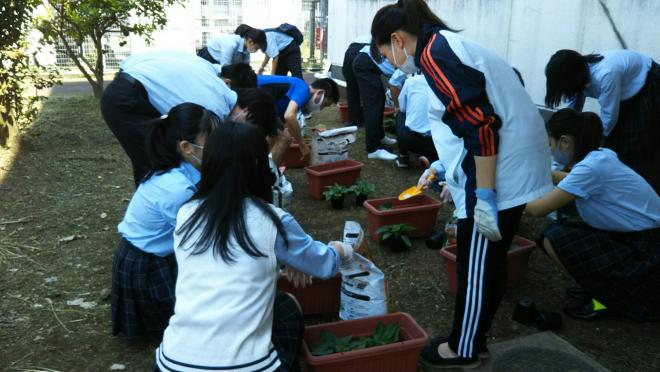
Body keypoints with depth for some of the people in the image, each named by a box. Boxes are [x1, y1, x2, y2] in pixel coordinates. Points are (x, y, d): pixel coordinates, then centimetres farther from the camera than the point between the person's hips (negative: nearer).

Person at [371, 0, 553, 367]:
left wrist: (484, 197, -22)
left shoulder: (434, 54, -15)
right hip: (512, 170, 10)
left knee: (477, 267, 5)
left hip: (499, 175, -10)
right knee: (489, 262, 18)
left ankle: (463, 350, 22)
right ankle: (473, 340, 33)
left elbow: (481, 125, -23)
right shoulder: (449, 45, 16)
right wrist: (444, 167, 30)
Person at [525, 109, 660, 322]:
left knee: (555, 239, -15)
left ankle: (609, 299, 1)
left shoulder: (591, 167, -21)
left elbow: (538, 209, -19)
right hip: (637, 239, 9)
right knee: (565, 231, 11)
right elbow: (573, 180, 28)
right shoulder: (600, 156, 4)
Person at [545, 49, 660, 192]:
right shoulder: (580, 74, -16)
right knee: (612, 144, 4)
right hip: (628, 92, 7)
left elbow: (608, 120, -30)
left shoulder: (606, 75, -40)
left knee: (639, 152, -9)